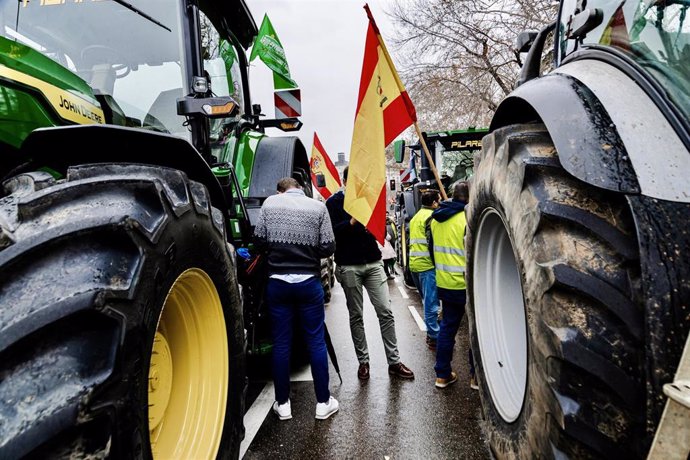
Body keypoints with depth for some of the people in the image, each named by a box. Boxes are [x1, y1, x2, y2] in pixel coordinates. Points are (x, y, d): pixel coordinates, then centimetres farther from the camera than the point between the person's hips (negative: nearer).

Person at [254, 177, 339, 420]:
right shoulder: (318, 207, -3)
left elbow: (259, 240, 1)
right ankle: (323, 402, 17)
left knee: (281, 343, 10)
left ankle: (282, 404, 19)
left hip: (277, 281, 1)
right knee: (316, 342, 8)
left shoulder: (270, 203, 0)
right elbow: (328, 247, -4)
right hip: (308, 281, -1)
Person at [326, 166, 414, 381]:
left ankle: (394, 362, 9)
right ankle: (363, 361, 19)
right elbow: (330, 232, -12)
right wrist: (352, 222, -23)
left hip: (374, 263, 3)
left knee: (386, 312, 0)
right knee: (356, 316, 6)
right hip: (349, 266, -3)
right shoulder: (334, 202, 1)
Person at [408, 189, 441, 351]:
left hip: (414, 264, 10)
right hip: (427, 264, -9)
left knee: (428, 301, 20)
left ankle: (431, 332, 28)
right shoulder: (431, 216, -10)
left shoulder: (415, 217, 19)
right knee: (431, 303, -4)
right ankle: (434, 337, 1)